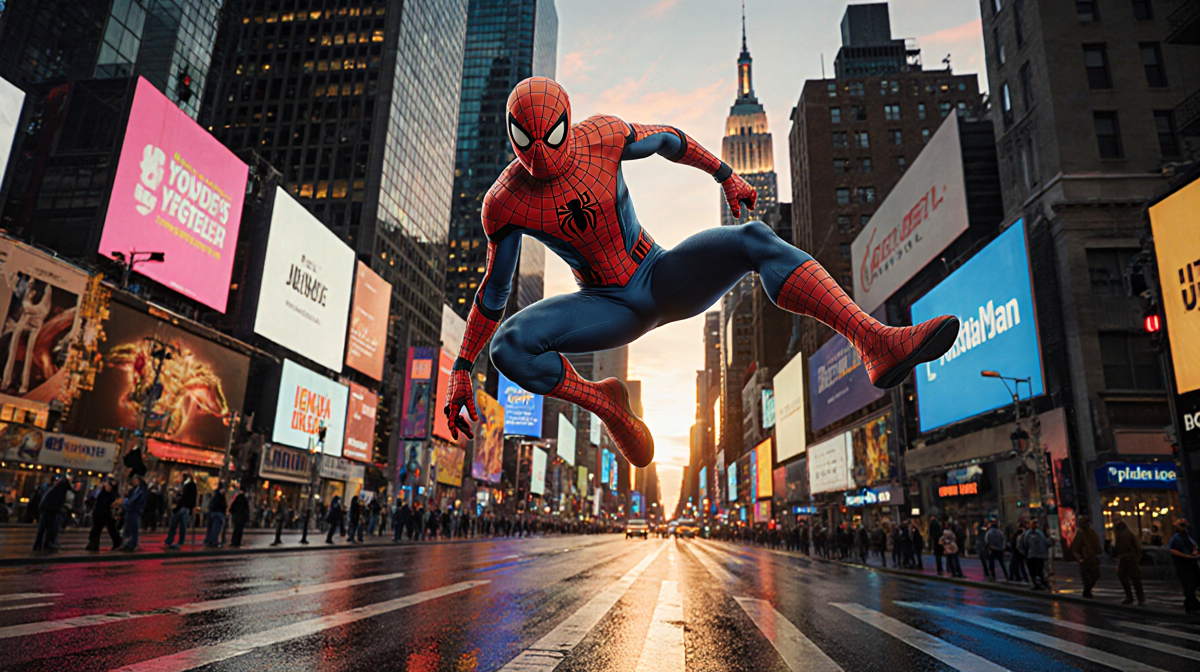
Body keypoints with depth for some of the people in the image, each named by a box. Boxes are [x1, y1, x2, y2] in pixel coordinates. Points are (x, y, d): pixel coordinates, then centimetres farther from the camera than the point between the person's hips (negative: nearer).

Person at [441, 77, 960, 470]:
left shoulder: (601, 138, -13)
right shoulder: (505, 203, -12)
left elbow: (668, 140, 7)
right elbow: (494, 289, -3)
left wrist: (727, 176, 14)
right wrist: (461, 370, -2)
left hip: (665, 278, 1)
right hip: (611, 310, 0)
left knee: (754, 241, -28)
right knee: (509, 345, -26)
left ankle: (876, 344, -42)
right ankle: (604, 403, -5)